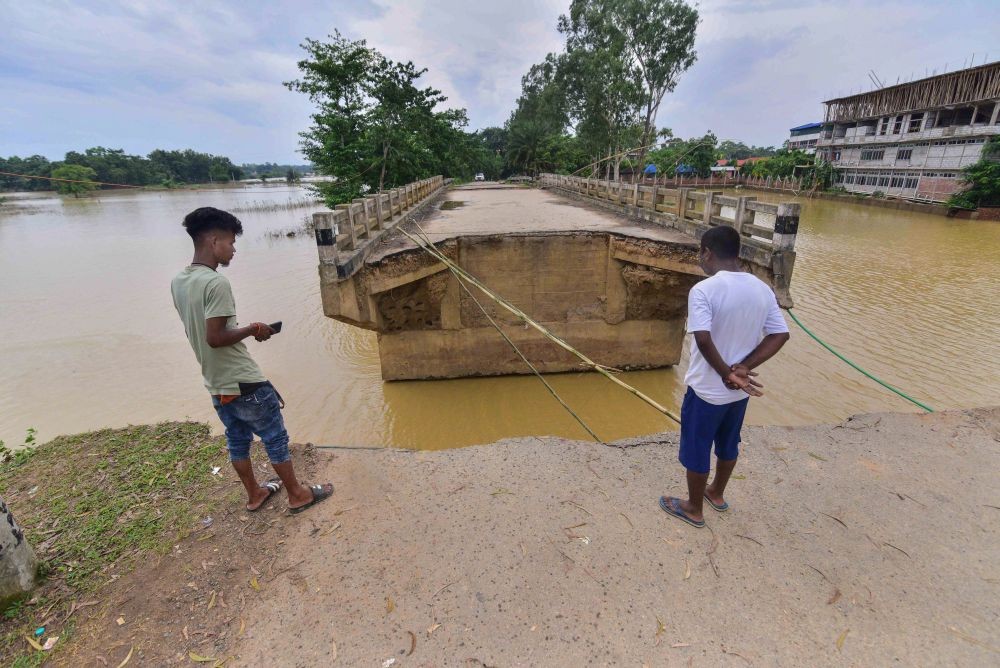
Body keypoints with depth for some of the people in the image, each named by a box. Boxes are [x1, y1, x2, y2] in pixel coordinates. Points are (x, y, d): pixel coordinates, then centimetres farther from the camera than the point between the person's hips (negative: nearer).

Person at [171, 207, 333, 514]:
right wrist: (252, 329, -10)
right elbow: (215, 337, -25)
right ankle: (297, 494, 23)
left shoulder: (178, 281, 5)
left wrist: (246, 330, 8)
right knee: (275, 439, 8)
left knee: (237, 441, 21)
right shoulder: (216, 283, -23)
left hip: (216, 385, 9)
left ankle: (254, 494, 39)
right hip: (245, 384, -9)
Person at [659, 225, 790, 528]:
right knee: (728, 444, 25)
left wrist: (727, 374, -18)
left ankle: (694, 509, 31)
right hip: (741, 391, 7)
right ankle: (717, 494, 47)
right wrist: (743, 368, -10)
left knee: (696, 449, 13)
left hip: (707, 389, -6)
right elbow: (780, 335, -2)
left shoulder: (703, 290, -22)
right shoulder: (763, 290, -1)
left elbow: (703, 340, -31)